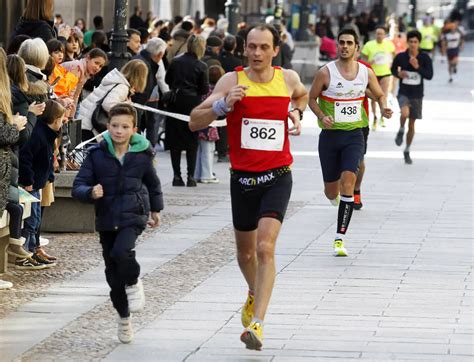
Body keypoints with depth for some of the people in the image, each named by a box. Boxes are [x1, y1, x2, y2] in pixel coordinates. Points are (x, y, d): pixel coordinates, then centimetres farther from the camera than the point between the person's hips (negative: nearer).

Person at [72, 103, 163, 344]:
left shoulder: (142, 155, -2)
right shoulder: (97, 155, -5)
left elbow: (152, 183, 17)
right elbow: (78, 186, -6)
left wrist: (155, 209, 25)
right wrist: (90, 193, -27)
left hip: (133, 216, -2)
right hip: (107, 220, 2)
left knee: (121, 252, -30)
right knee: (113, 274, 7)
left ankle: (133, 283, 1)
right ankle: (124, 317, 27)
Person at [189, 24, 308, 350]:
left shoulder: (288, 78, 1)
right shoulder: (232, 81, -6)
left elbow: (302, 95, 28)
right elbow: (194, 122, -11)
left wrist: (297, 112, 7)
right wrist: (223, 104, -27)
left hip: (277, 175, -1)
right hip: (242, 176, 1)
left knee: (265, 247, -19)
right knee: (245, 251, 16)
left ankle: (257, 323, -23)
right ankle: (255, 294, 48)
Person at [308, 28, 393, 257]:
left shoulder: (366, 73, 0)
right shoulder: (326, 72, -7)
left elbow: (379, 95, 16)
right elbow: (311, 98, 4)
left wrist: (384, 109, -5)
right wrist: (322, 116, -15)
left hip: (354, 135, 0)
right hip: (330, 135, 0)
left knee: (348, 180, -19)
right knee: (331, 190, 6)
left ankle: (340, 238, -16)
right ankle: (335, 196, 49)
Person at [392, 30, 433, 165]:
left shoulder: (425, 58, -6)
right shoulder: (400, 57, -6)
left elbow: (430, 75, -11)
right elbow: (393, 69, 11)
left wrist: (417, 67, -25)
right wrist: (398, 74, -12)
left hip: (417, 95, 1)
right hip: (404, 93, -1)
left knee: (412, 124, 10)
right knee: (405, 113, -33)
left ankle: (407, 151, 28)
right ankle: (401, 131, -1)